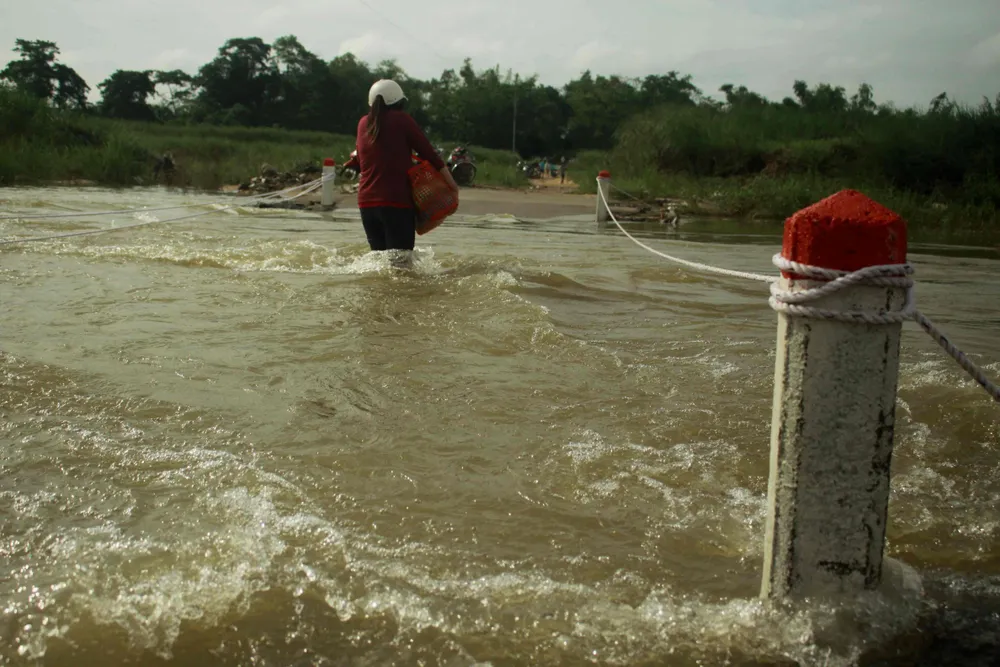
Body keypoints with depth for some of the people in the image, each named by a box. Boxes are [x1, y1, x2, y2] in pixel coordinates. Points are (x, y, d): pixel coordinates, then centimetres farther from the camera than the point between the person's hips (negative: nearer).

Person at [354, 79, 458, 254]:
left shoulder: (363, 123, 12)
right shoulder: (402, 119, -1)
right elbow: (429, 153, -2)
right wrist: (452, 184, 5)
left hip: (366, 201, 5)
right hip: (397, 201, -5)